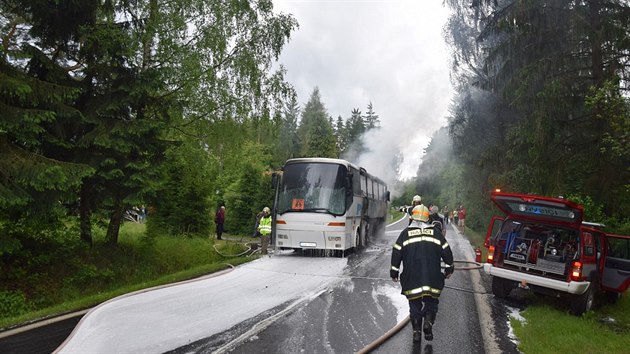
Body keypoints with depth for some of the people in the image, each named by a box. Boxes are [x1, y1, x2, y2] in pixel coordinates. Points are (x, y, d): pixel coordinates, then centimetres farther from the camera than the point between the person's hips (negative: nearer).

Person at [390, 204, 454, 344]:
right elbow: (446, 251, 8)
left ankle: (416, 331, 9)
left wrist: (394, 271, 10)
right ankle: (428, 322, -8)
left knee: (415, 304, 11)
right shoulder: (435, 231, 5)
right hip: (432, 278, 0)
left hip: (411, 278, 0)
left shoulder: (406, 232, 3)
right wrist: (449, 268, 20)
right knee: (431, 301, 14)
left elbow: (396, 253, 2)